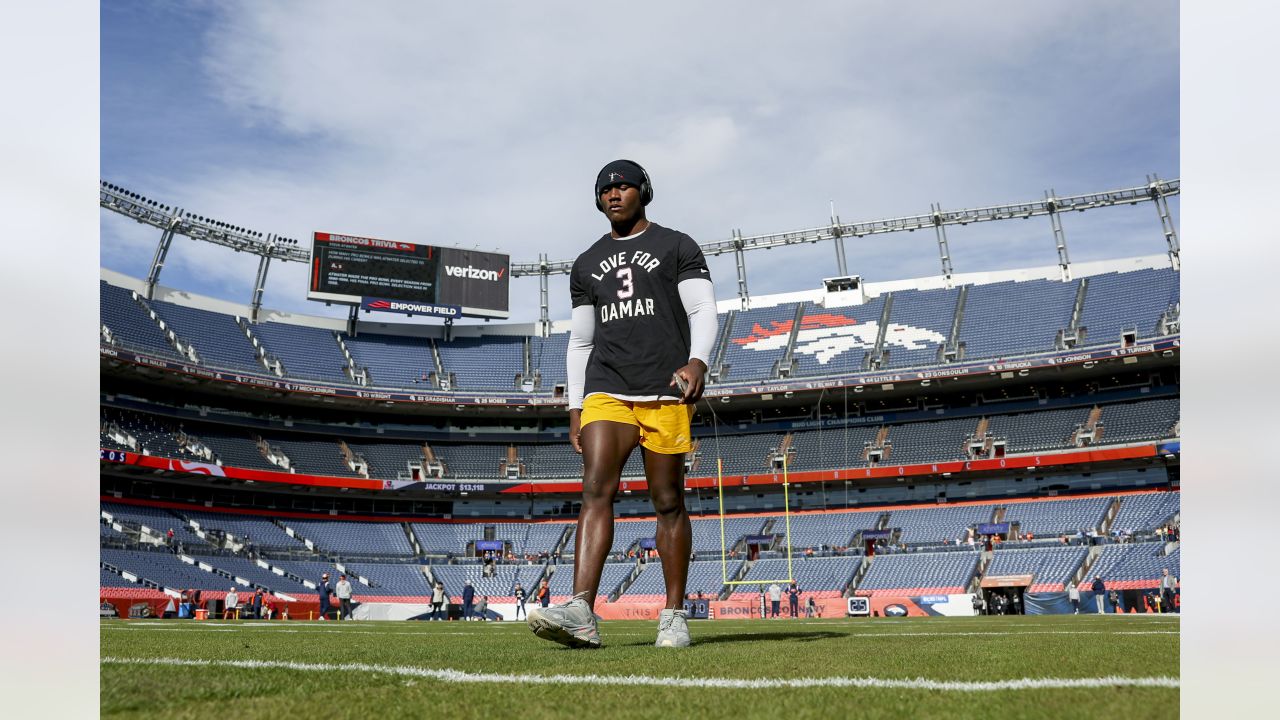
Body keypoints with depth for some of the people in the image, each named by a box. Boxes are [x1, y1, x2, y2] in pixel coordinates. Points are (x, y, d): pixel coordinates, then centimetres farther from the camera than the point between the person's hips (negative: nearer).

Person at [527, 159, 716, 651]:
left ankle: (674, 617, 6)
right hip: (605, 391, 3)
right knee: (596, 490, -14)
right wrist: (575, 408, 14)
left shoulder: (676, 247, 11)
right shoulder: (587, 265, 22)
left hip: (665, 390, -3)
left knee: (668, 502, -2)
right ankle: (581, 612, -23)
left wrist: (697, 361, -18)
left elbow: (702, 311, 2)